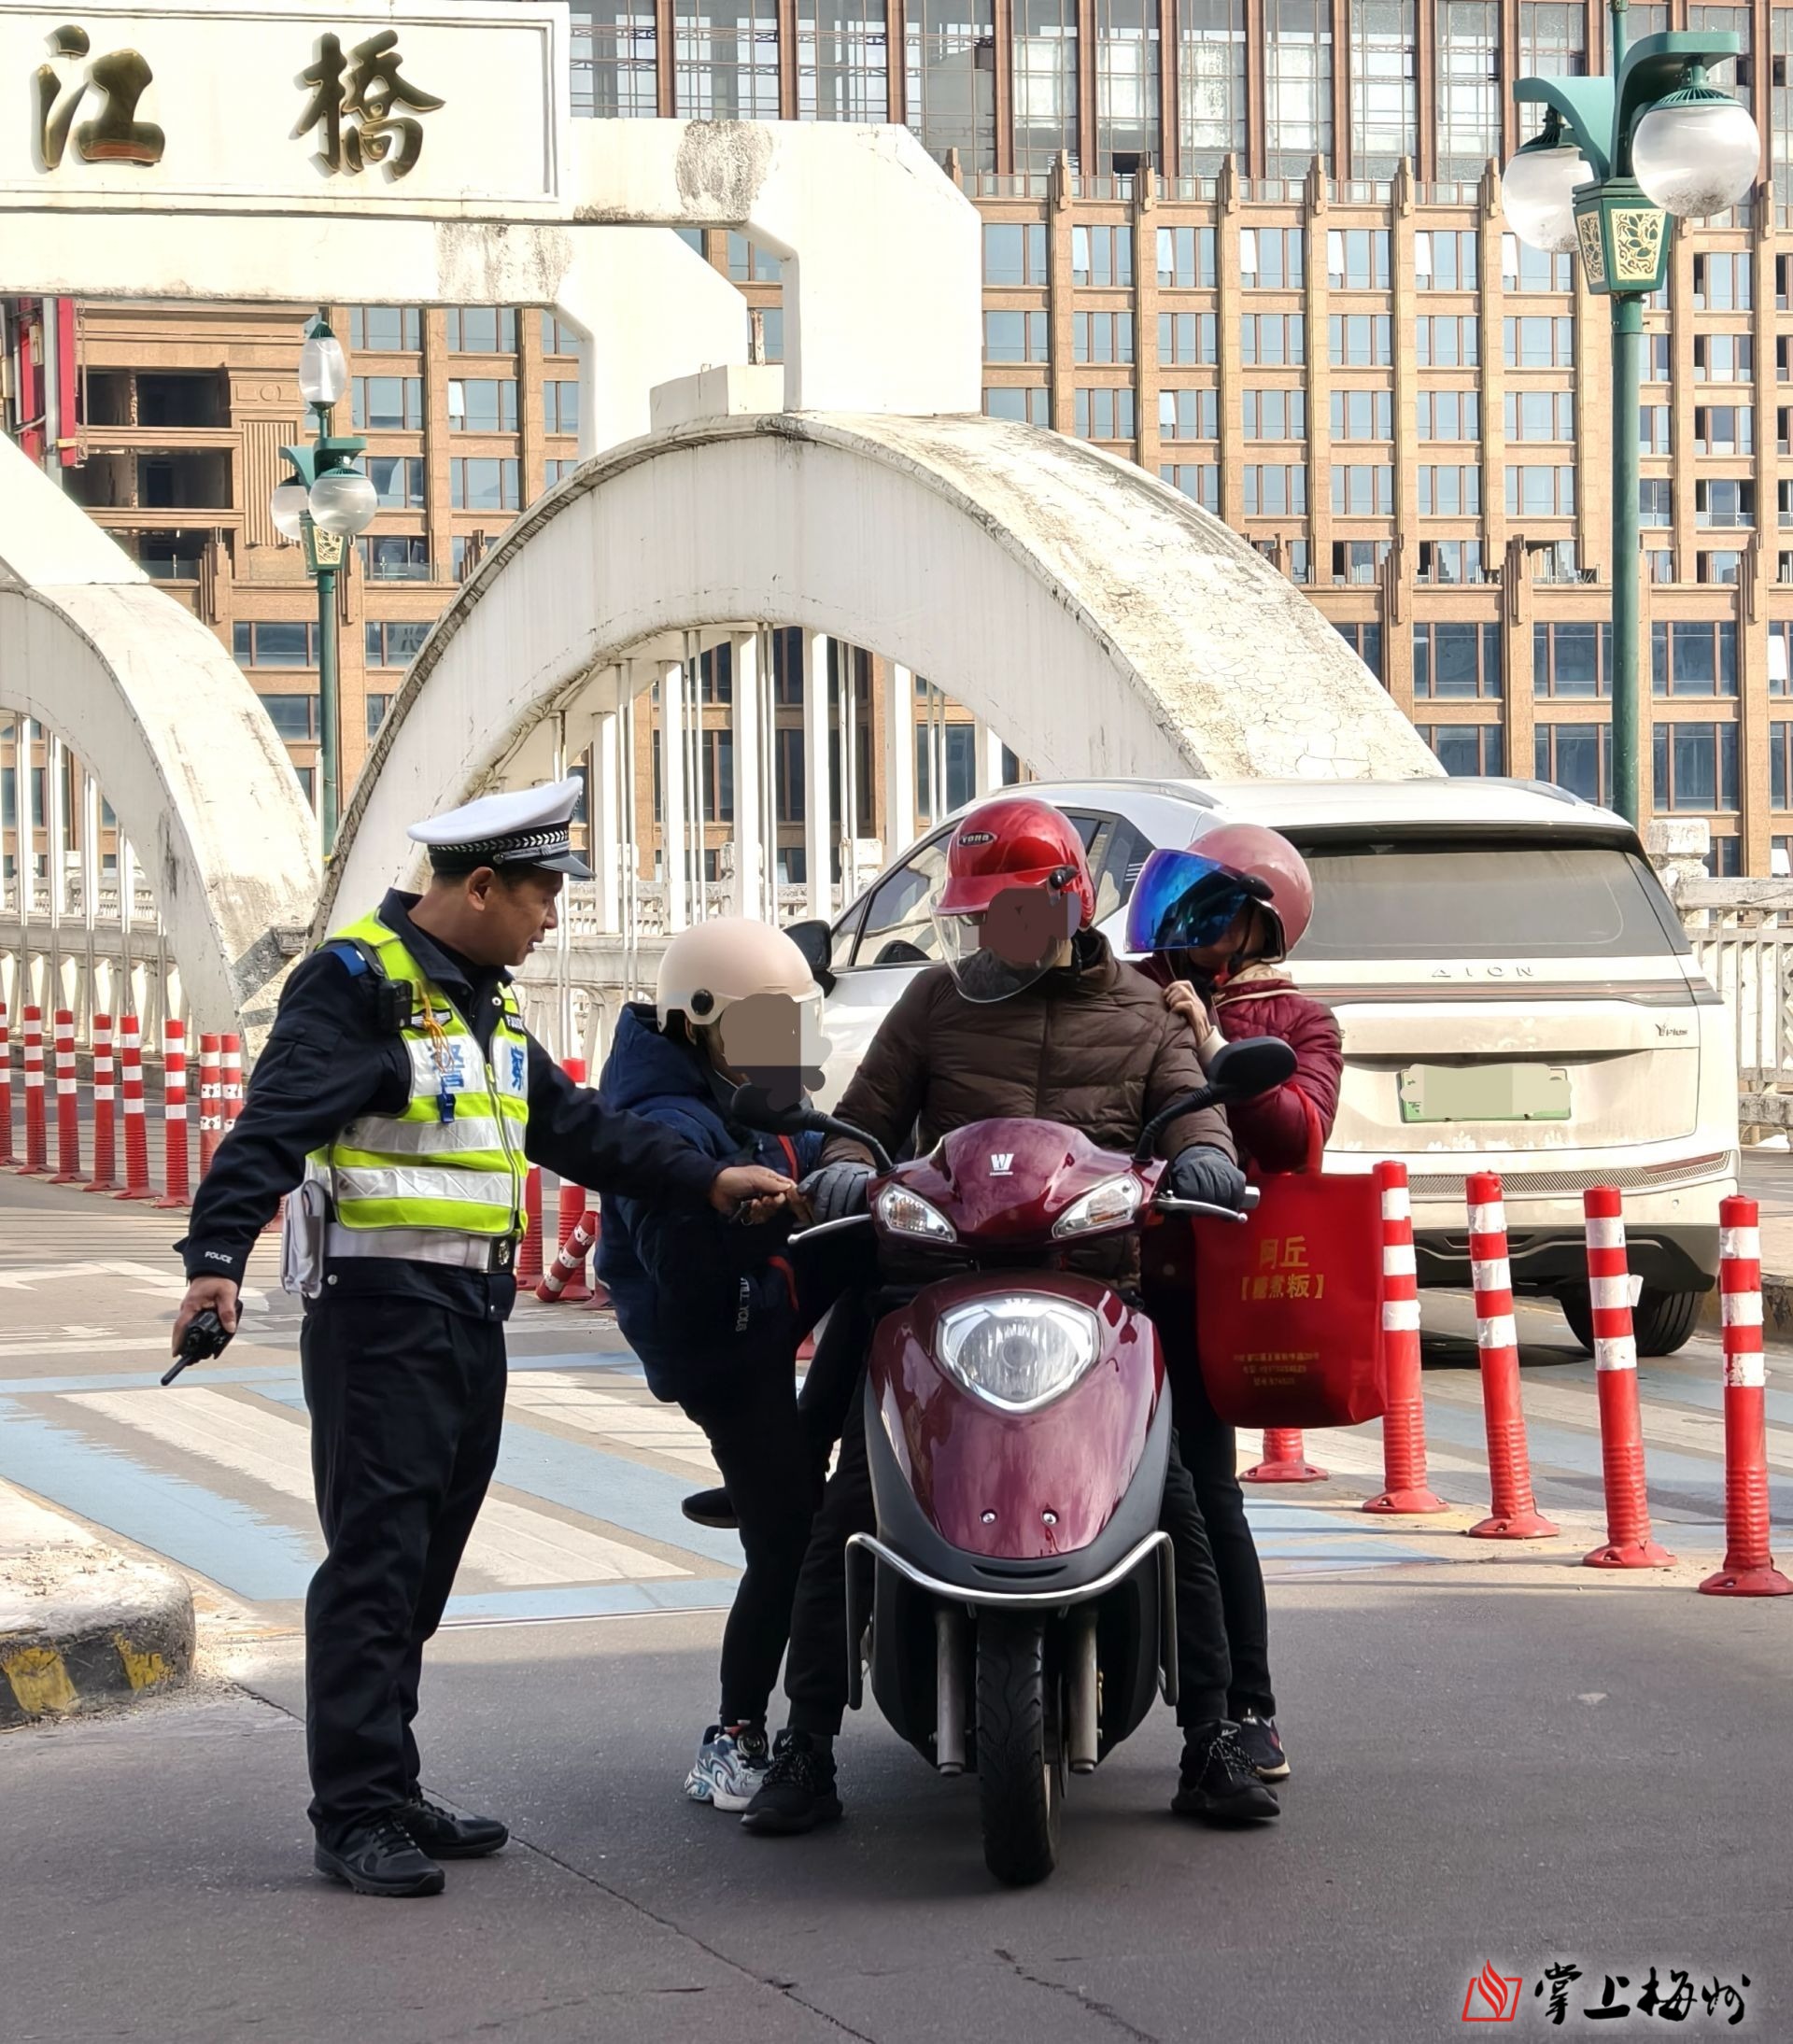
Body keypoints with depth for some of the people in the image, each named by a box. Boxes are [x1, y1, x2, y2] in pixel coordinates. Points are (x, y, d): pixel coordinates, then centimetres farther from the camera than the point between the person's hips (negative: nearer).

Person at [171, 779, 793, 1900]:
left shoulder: (486, 1006, 19)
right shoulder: (358, 984, -10)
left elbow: (574, 1127, 26)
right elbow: (276, 1121, -22)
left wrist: (707, 1180, 21)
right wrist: (217, 1255, -34)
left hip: (472, 1313, 9)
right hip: (381, 1312, -9)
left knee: (425, 1564, 11)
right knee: (376, 1557, -10)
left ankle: (389, 1794, 17)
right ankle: (356, 1812, -8)